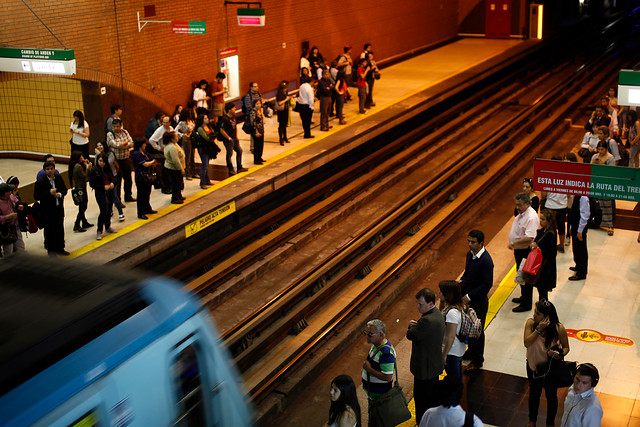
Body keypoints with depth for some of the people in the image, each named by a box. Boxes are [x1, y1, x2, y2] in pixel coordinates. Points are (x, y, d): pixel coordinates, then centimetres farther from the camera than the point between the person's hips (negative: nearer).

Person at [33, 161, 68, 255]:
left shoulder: (58, 178, 4)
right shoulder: (40, 182, -12)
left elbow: (64, 190, 13)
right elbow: (36, 196, -14)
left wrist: (60, 194, -9)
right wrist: (49, 193, -22)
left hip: (59, 208, 5)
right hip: (48, 210, -5)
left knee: (60, 229, 14)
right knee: (49, 230, 3)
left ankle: (59, 248, 28)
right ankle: (51, 250, 16)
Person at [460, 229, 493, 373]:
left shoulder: (486, 261, -25)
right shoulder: (470, 254, 0)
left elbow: (487, 284, -24)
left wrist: (469, 296, -21)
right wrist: (461, 283, -2)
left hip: (479, 301, -8)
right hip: (469, 298, 8)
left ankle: (477, 360, 22)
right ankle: (471, 352, 41)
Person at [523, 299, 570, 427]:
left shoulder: (559, 329, -23)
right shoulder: (531, 323, -19)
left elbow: (566, 347, -9)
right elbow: (527, 343, -27)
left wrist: (559, 355, -30)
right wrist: (539, 329, -35)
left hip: (551, 367, -2)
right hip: (533, 365, 2)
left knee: (551, 395, 18)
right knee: (534, 393, 24)